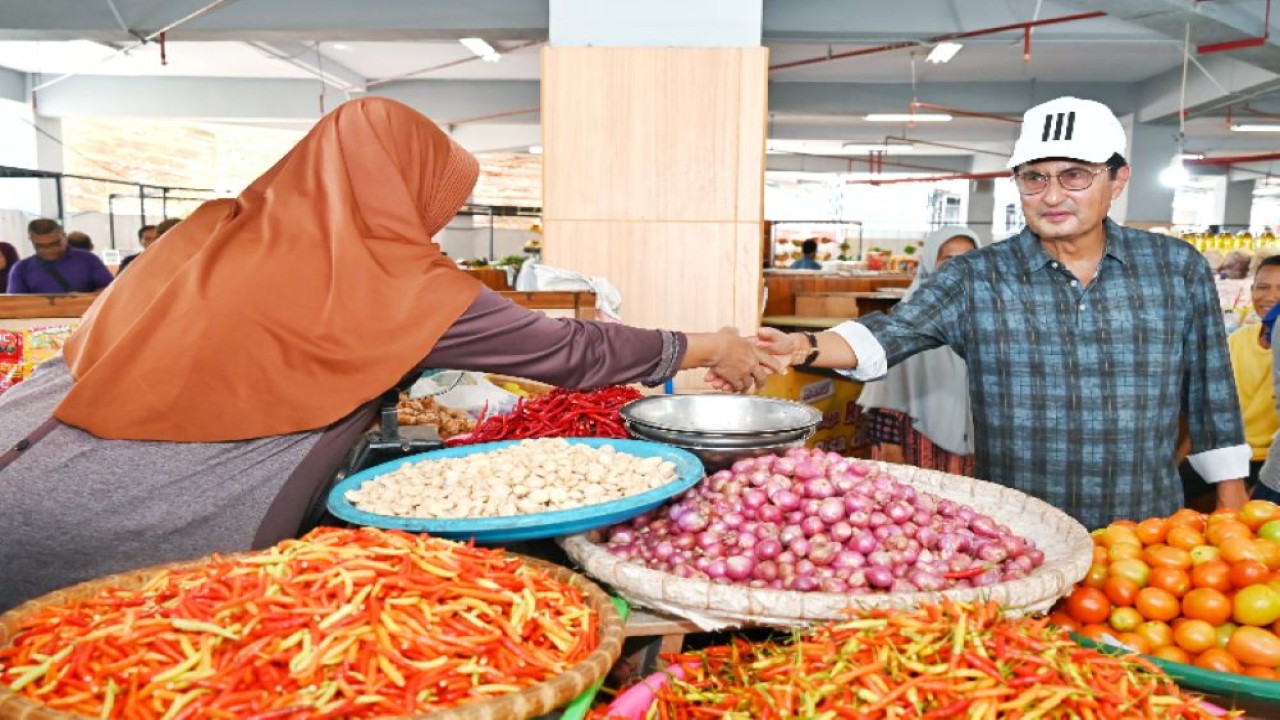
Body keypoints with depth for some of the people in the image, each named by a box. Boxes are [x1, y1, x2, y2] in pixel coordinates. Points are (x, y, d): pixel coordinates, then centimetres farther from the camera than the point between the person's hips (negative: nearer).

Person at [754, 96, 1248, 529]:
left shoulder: (1179, 268, 1)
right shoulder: (974, 279, -5)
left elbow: (1212, 397, 6)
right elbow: (890, 333, -19)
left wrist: (1233, 515, 8)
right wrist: (803, 348, -38)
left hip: (1147, 536, 2)